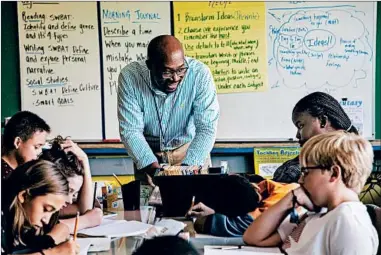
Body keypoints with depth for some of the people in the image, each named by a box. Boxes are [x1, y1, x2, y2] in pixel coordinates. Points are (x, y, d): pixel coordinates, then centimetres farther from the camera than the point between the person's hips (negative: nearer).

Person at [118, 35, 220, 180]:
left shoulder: (200, 74, -24)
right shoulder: (130, 77, -23)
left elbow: (207, 127, -23)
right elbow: (130, 131, -21)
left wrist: (188, 167, -37)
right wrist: (153, 168, -36)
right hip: (148, 152, 1)